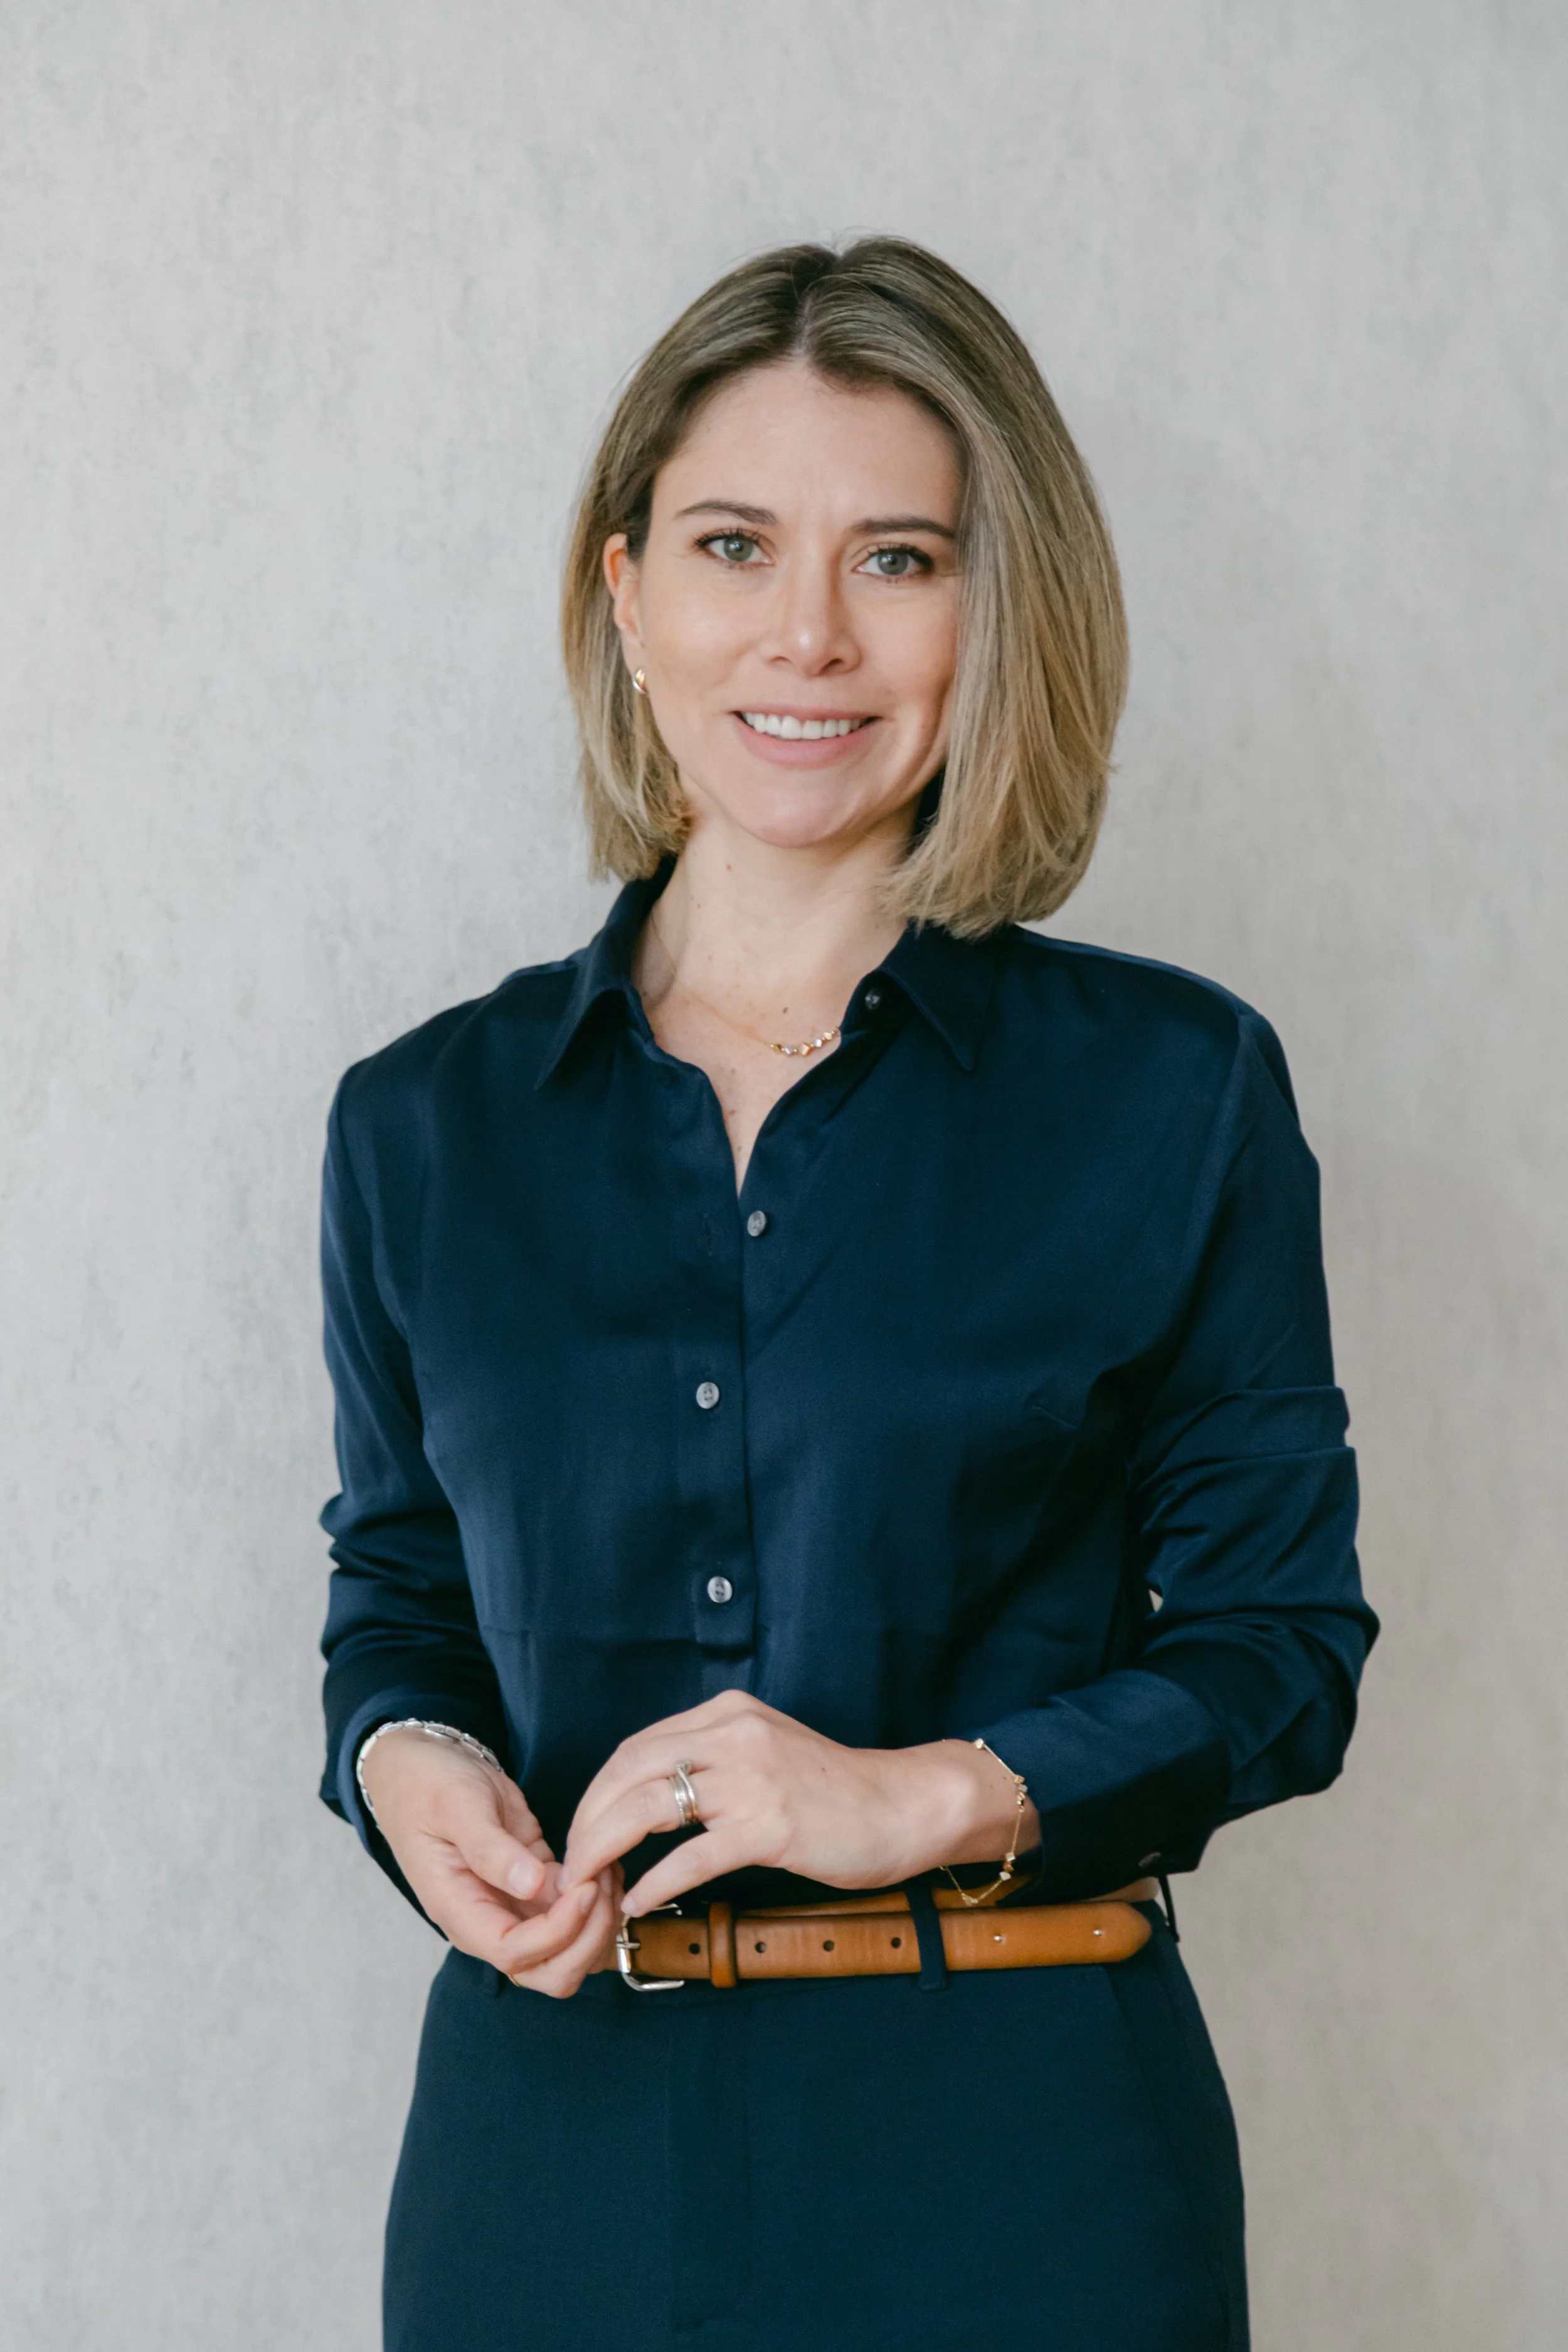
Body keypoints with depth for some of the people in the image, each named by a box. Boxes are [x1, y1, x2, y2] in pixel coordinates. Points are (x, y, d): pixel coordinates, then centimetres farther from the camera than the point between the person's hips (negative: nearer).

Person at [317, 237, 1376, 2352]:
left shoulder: (1177, 1091, -2)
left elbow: (1280, 1638, -1)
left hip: (1011, 2158, -2)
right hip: (552, 2121, 2)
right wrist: (404, 1762, -8)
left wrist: (934, 1794, -15)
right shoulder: (430, 1125, 5)